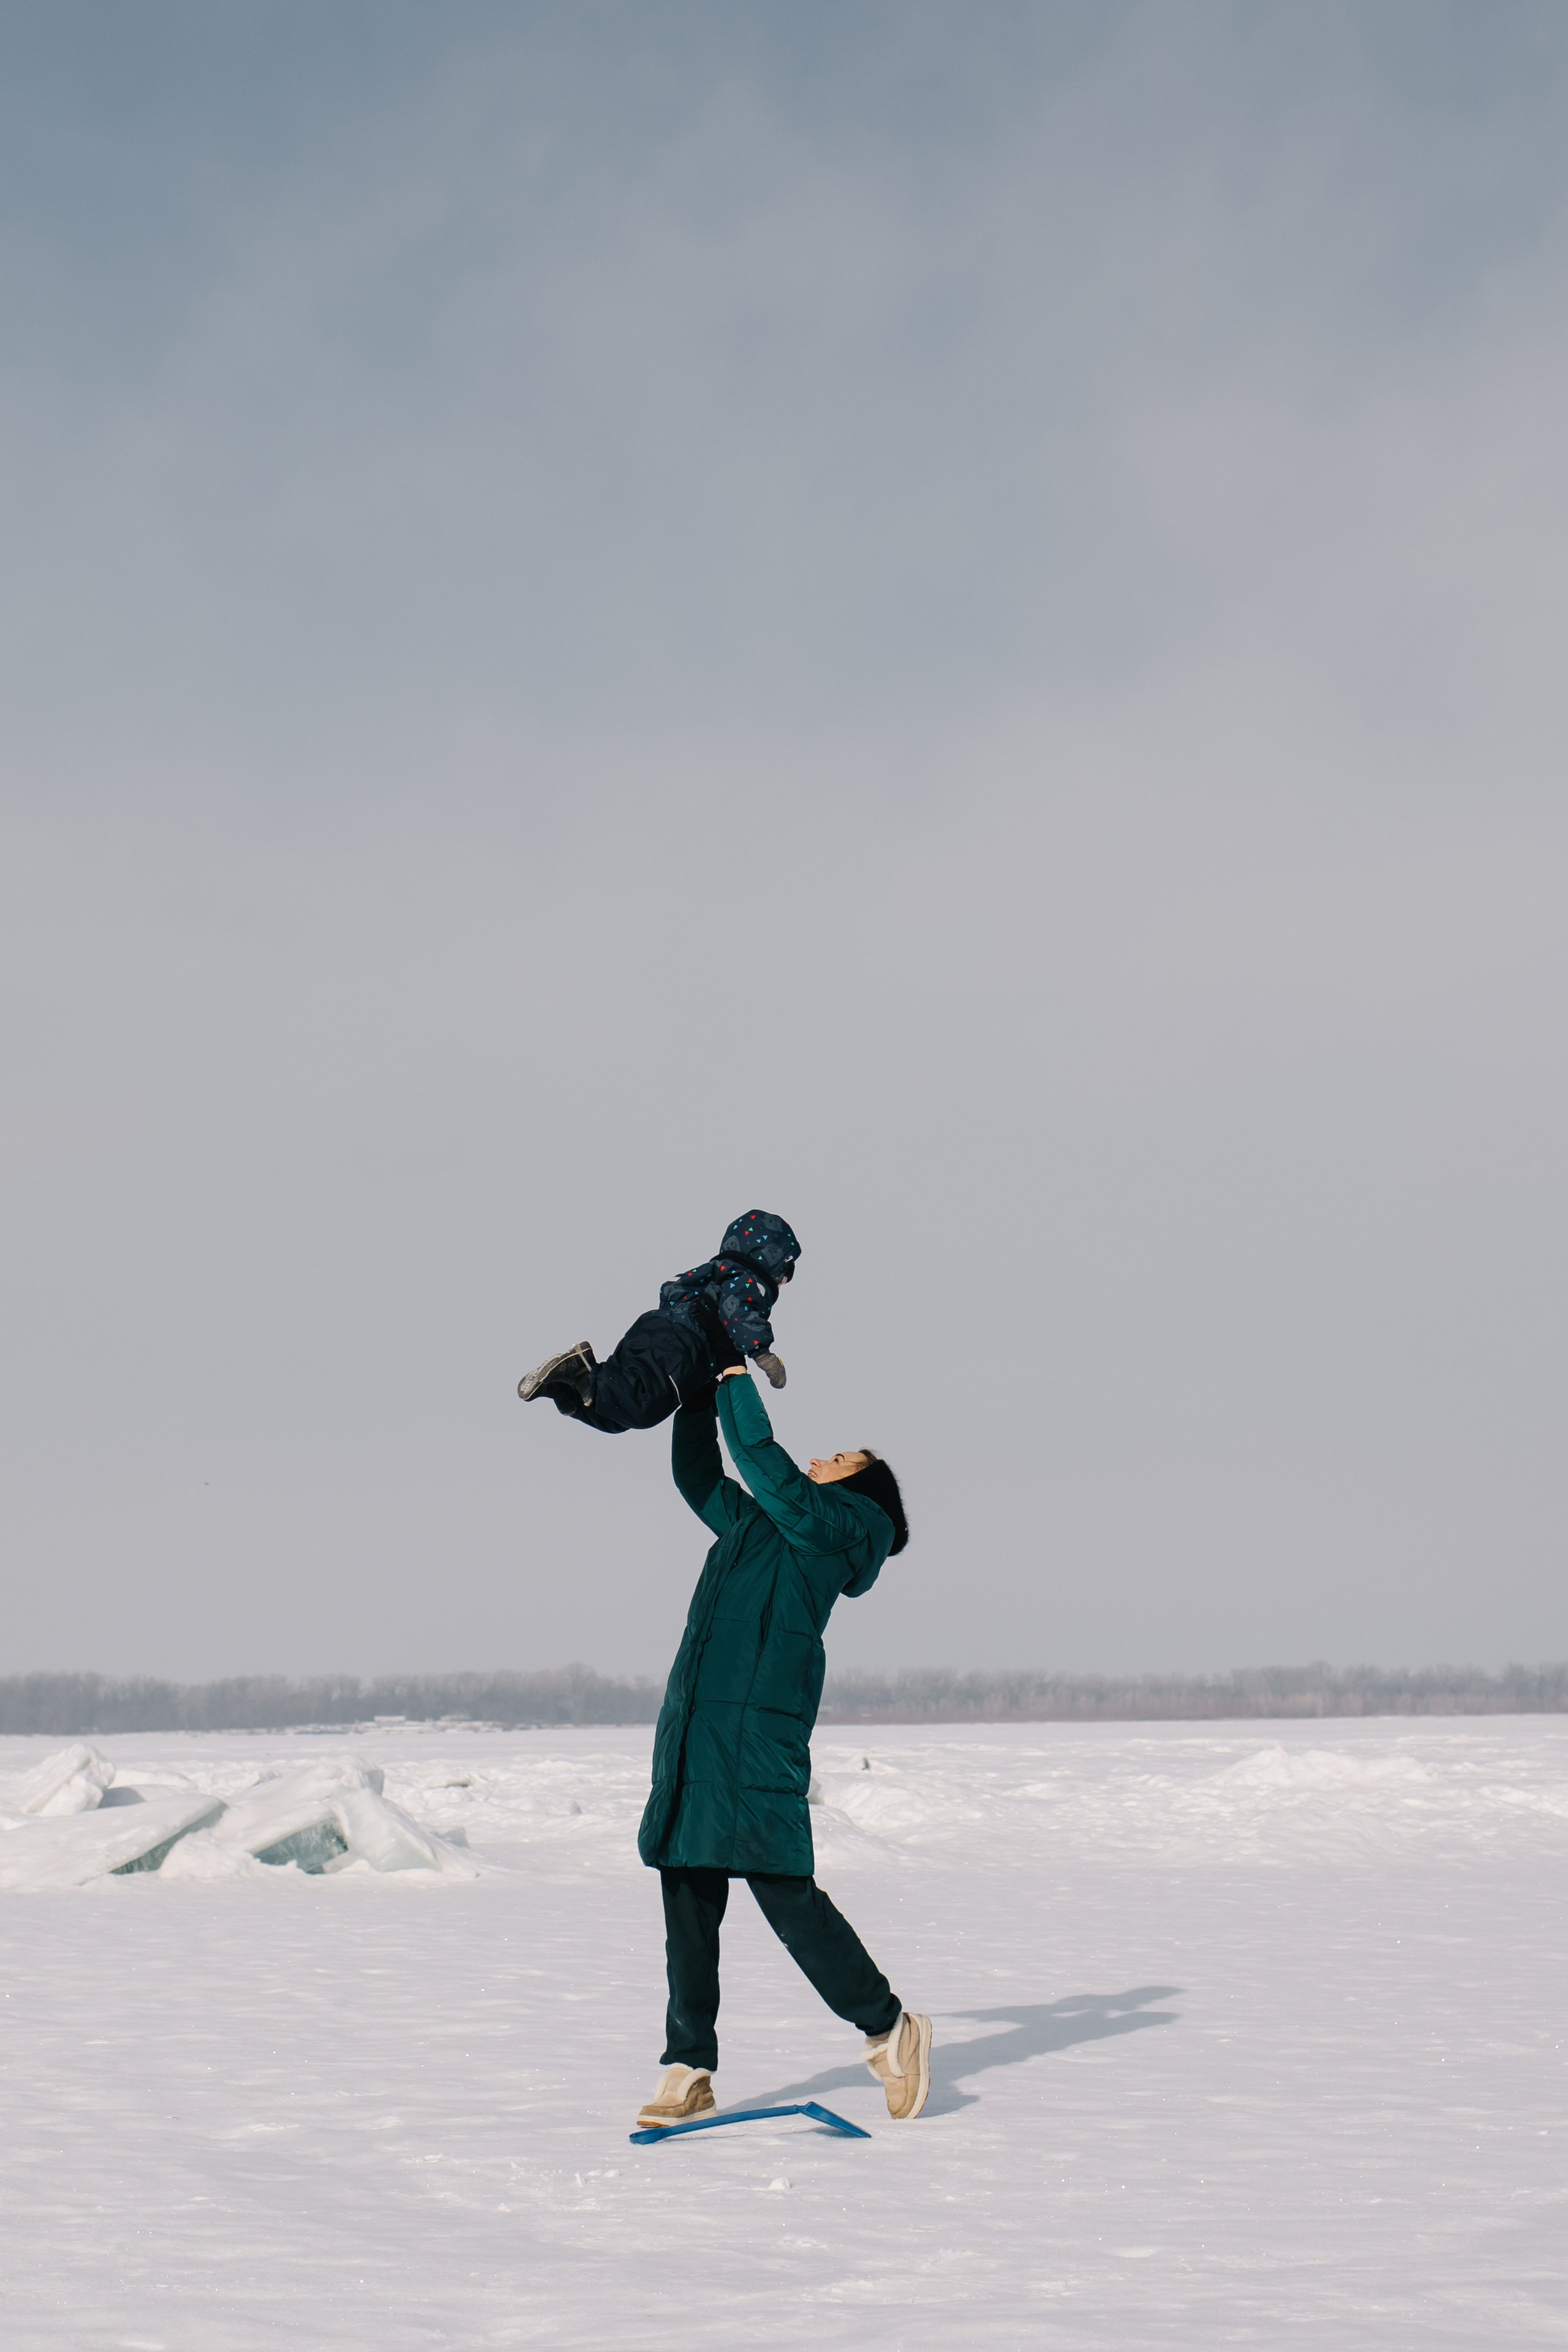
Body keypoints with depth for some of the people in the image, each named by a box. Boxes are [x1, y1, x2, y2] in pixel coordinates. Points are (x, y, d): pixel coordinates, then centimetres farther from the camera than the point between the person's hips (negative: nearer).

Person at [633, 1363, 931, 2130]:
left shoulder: (842, 1522, 1)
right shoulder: (755, 1523, 25)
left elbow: (764, 1461, -9)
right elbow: (698, 1476, 32)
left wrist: (736, 1376, -1)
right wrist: (701, 1392, 24)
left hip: (760, 1723, -8)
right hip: (693, 1721, 8)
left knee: (784, 1892, -8)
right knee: (687, 1895, 4)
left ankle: (889, 2027, 8)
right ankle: (689, 2068, 9)